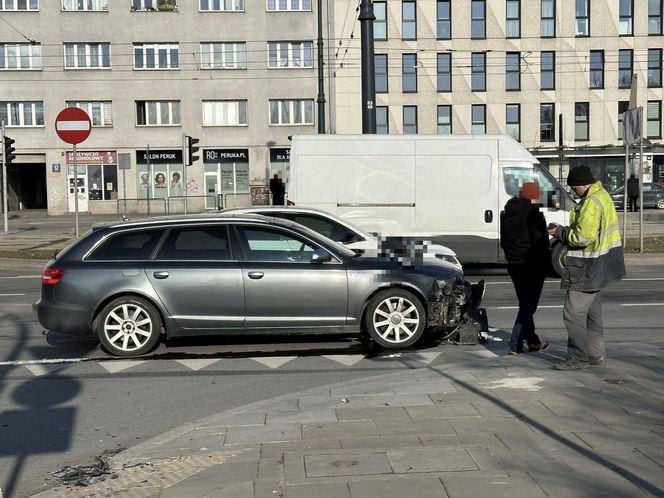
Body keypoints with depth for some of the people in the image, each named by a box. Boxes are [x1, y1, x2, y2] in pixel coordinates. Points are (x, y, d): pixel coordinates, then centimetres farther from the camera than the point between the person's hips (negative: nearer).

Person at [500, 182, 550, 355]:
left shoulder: (506, 214, 10)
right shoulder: (533, 214, -15)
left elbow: (503, 241, 15)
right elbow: (541, 241, -15)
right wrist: (545, 264, -6)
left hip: (513, 265, 8)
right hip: (532, 266, -8)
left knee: (525, 304, 17)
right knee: (528, 305, -2)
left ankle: (533, 341, 26)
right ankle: (515, 344, -6)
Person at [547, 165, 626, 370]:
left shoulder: (591, 203, -22)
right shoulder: (602, 195, 12)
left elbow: (583, 237, -26)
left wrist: (560, 232, -11)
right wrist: (565, 230, 9)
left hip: (588, 268, -11)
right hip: (599, 267, 11)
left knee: (573, 313, -5)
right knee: (592, 312, 18)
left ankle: (578, 357, 0)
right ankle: (596, 354, 26)